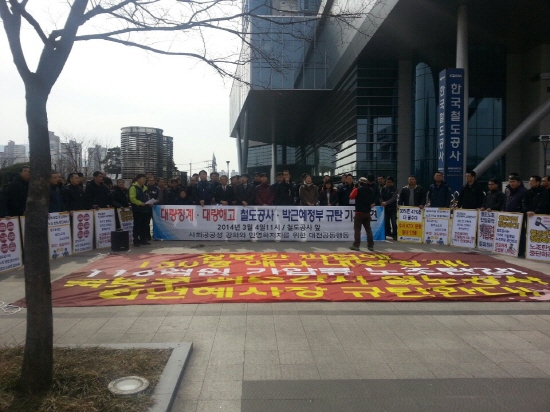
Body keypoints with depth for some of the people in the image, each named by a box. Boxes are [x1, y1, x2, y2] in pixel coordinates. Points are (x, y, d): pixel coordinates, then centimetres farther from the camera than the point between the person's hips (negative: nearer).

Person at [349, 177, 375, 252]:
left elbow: (351, 196, -1)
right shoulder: (370, 190, 7)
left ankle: (356, 245, -1)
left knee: (357, 229, 0)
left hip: (359, 212, -5)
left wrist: (354, 189, 9)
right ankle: (371, 245, 10)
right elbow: (373, 201, 12)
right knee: (368, 229, 10)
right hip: (367, 212, 5)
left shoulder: (357, 189, -10)